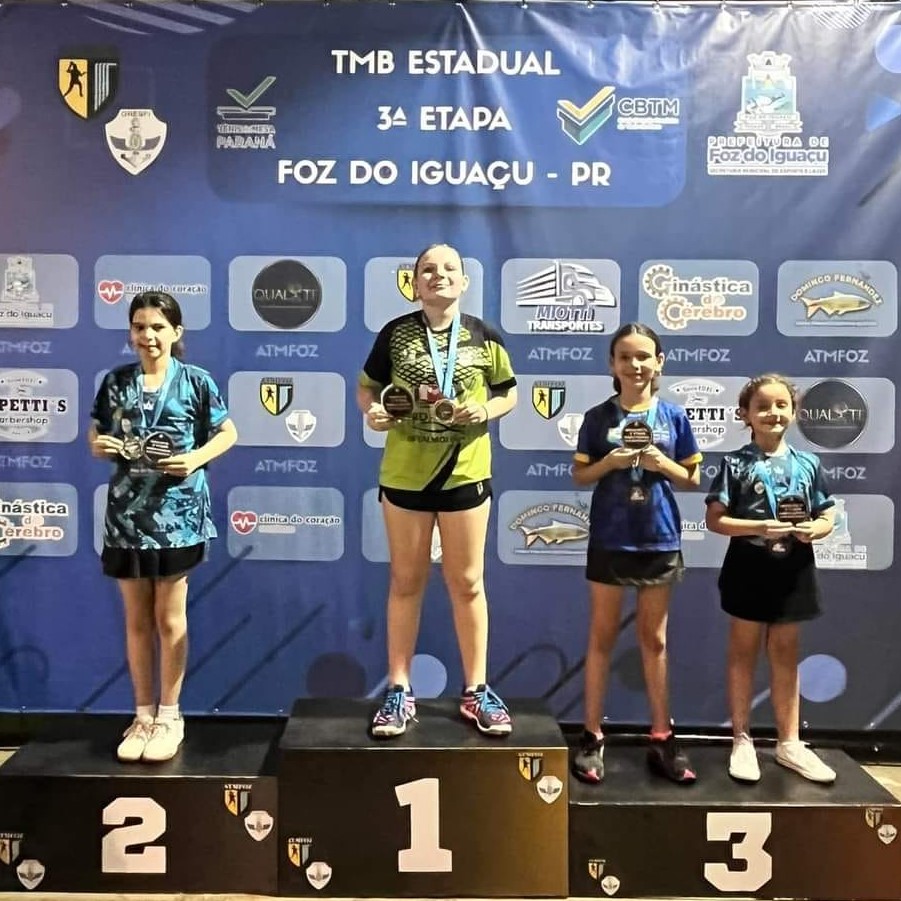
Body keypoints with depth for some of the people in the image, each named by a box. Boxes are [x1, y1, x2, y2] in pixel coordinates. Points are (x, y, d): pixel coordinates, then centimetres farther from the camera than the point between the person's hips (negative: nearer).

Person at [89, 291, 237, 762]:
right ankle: (143, 715, 25)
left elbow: (228, 432, 3)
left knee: (170, 617, 7)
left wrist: (198, 458, -14)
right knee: (137, 619, 11)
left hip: (177, 511, -3)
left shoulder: (196, 381, -3)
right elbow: (96, 436, 13)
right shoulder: (115, 381, 5)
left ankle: (170, 716, 22)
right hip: (127, 511, 3)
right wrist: (99, 446, -10)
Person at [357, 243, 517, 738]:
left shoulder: (483, 337, -2)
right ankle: (399, 691, 23)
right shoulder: (395, 333, -3)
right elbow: (367, 387, 7)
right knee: (406, 581, 10)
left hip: (465, 471, 0)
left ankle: (476, 690, 24)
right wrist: (372, 410, -15)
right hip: (404, 472, 0)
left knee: (467, 583, 9)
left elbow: (509, 394, 8)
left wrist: (485, 410, -13)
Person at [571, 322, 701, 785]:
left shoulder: (674, 416, 1)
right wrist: (609, 462, -16)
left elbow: (693, 478, 6)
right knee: (602, 636, 7)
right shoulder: (598, 417, -2)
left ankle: (662, 738, 24)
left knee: (654, 639, 12)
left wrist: (663, 464, -13)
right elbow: (579, 474, 2)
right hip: (609, 539, -1)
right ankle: (592, 736, 17)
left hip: (659, 540, 1)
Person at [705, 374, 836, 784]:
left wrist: (815, 529, -15)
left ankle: (789, 742, 26)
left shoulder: (807, 463, 3)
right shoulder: (735, 463, -7)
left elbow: (826, 516, 8)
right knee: (744, 653, 8)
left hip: (793, 571, 3)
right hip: (749, 570, -3)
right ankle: (742, 741, 21)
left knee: (785, 655, 14)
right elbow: (714, 519, -10)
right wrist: (761, 527, -22)